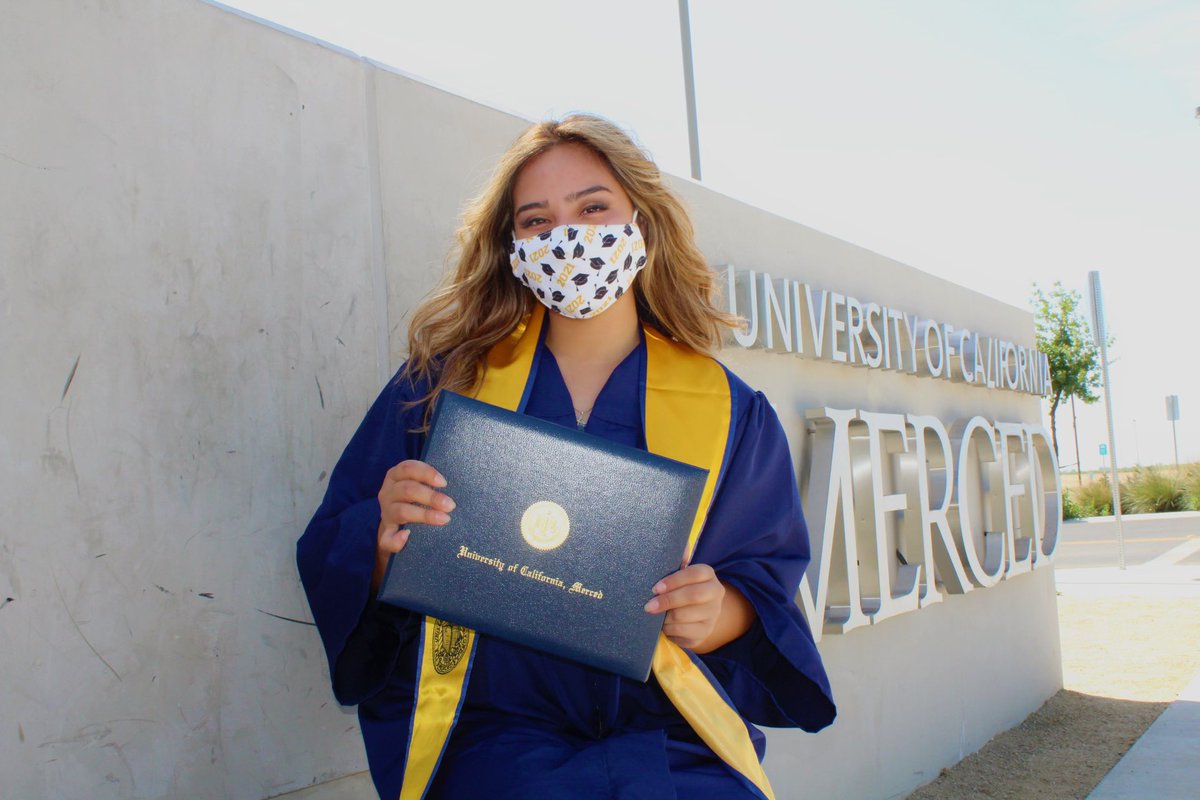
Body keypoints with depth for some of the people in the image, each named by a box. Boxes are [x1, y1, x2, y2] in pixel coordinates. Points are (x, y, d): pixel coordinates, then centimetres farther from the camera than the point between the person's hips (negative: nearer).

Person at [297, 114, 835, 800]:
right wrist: (386, 539, -15)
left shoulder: (729, 410, 8)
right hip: (498, 737, -1)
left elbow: (770, 572, 11)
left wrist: (723, 612, -11)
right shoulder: (441, 383, 5)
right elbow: (331, 557, 7)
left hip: (672, 739, 2)